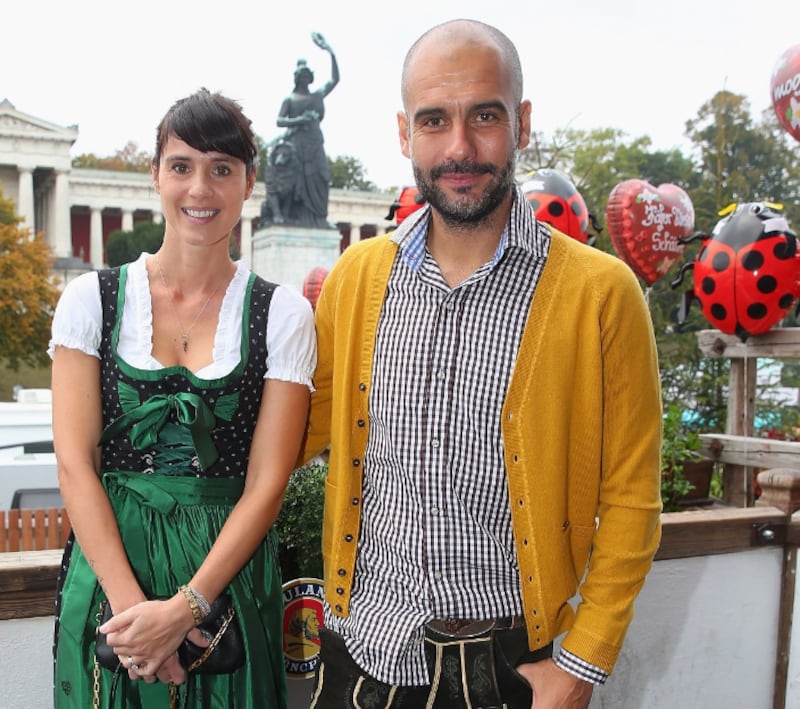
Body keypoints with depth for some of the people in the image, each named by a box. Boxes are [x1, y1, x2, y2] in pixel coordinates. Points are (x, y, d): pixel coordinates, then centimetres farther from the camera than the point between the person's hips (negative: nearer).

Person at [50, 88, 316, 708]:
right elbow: (75, 462, -5)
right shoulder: (93, 298, 0)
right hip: (108, 565, 1)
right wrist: (131, 601, -14)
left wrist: (184, 607, -14)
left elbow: (266, 483, -6)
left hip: (230, 576, 0)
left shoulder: (282, 313, -3)